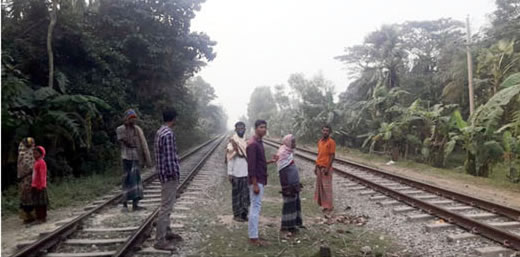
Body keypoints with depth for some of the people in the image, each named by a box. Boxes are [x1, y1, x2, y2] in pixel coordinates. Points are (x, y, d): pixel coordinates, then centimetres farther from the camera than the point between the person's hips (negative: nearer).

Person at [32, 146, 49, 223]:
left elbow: (42, 175, -17)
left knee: (41, 202, -2)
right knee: (36, 202, 13)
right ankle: (38, 217, 22)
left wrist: (41, 186, -19)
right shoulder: (36, 162, 14)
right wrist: (33, 184, 18)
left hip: (40, 186, -9)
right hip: (35, 186, 9)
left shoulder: (41, 162, -14)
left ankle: (43, 217, 5)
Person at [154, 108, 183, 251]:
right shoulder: (168, 134, -21)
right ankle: (160, 241, 0)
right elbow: (169, 158, -23)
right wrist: (175, 175, -16)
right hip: (169, 175, -10)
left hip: (164, 174, 10)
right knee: (166, 207, -5)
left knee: (167, 206, 20)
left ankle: (167, 232, 32)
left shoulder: (160, 131, 11)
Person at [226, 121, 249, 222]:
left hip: (247, 173, 5)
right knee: (236, 194, 3)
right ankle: (237, 214, 12)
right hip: (236, 173, -5)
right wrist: (230, 173, -12)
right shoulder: (232, 142, -5)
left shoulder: (247, 142, 12)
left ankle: (244, 214, 16)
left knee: (246, 195, 7)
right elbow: (230, 158, -7)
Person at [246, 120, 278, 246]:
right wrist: (255, 184, -23)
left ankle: (253, 235, 21)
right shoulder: (252, 144, -17)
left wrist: (270, 161, 9)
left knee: (255, 207, 13)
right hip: (256, 181, -10)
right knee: (256, 207, -5)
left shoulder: (259, 142, 13)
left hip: (260, 180, 10)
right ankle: (253, 237, 2)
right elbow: (251, 166, -21)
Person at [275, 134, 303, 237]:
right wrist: (286, 188, -23)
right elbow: (282, 172, -21)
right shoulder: (283, 153, -18)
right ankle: (286, 227, 7)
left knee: (295, 204, 15)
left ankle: (292, 225, 26)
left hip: (294, 184, 10)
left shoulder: (289, 152, 12)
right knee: (289, 205, -3)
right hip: (289, 185, -10)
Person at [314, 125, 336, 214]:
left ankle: (329, 206, 3)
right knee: (320, 186, 9)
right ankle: (324, 204, 19)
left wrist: (327, 168, -18)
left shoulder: (331, 142, -9)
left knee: (327, 187, -4)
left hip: (326, 168, -7)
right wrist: (316, 166, 13)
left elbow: (332, 156, -13)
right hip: (319, 167, 7)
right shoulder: (320, 141, 12)